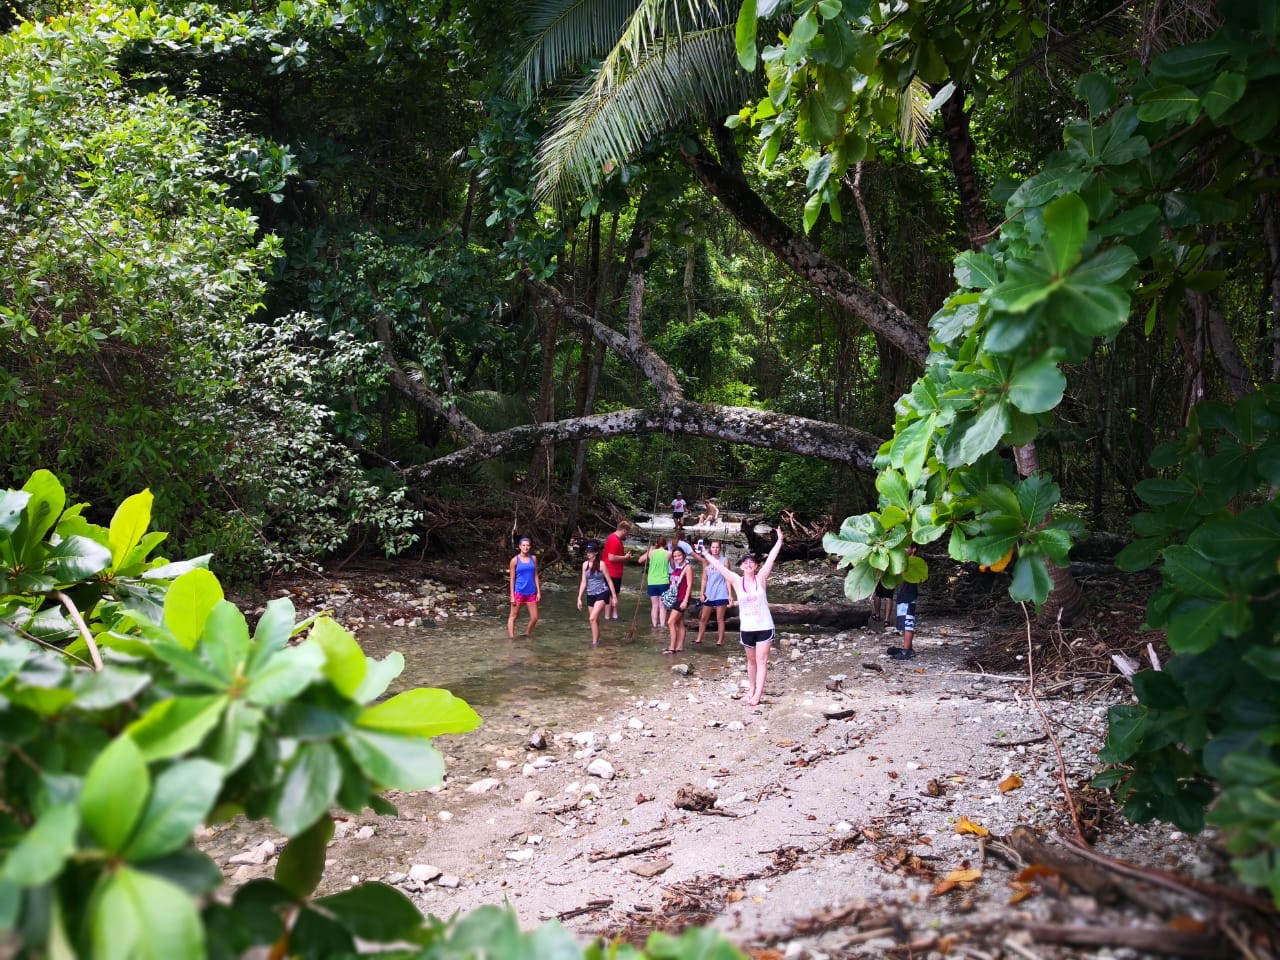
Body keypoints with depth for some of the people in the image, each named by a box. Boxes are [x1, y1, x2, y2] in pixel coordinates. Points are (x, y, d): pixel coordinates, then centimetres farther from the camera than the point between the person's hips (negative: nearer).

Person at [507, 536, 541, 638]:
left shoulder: (533, 558, 6)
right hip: (519, 592, -4)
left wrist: (539, 592, 4)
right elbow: (512, 579, -3)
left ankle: (526, 636, 25)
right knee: (513, 616, 3)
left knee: (534, 617, 6)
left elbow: (535, 576, 10)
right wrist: (512, 596, -7)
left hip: (531, 592, 4)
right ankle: (511, 639, 8)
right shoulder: (515, 560, -4)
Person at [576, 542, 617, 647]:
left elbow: (609, 581, -4)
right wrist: (579, 598, 7)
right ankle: (596, 641, 22)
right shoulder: (585, 564, 6)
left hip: (602, 594, -5)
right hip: (590, 595, 5)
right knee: (595, 621, 11)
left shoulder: (601, 564, -9)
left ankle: (595, 643, -12)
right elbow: (583, 582, 10)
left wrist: (614, 596, -4)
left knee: (592, 618, -18)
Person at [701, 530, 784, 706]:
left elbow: (771, 558, -7)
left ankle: (758, 693, -9)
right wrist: (705, 553, -1)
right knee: (751, 660, 15)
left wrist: (779, 541, -10)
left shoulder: (761, 579, -4)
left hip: (764, 627, -2)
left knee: (761, 659, -5)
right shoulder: (737, 581, -2)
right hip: (746, 628, 2)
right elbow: (719, 566, -1)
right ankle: (751, 688, 27)